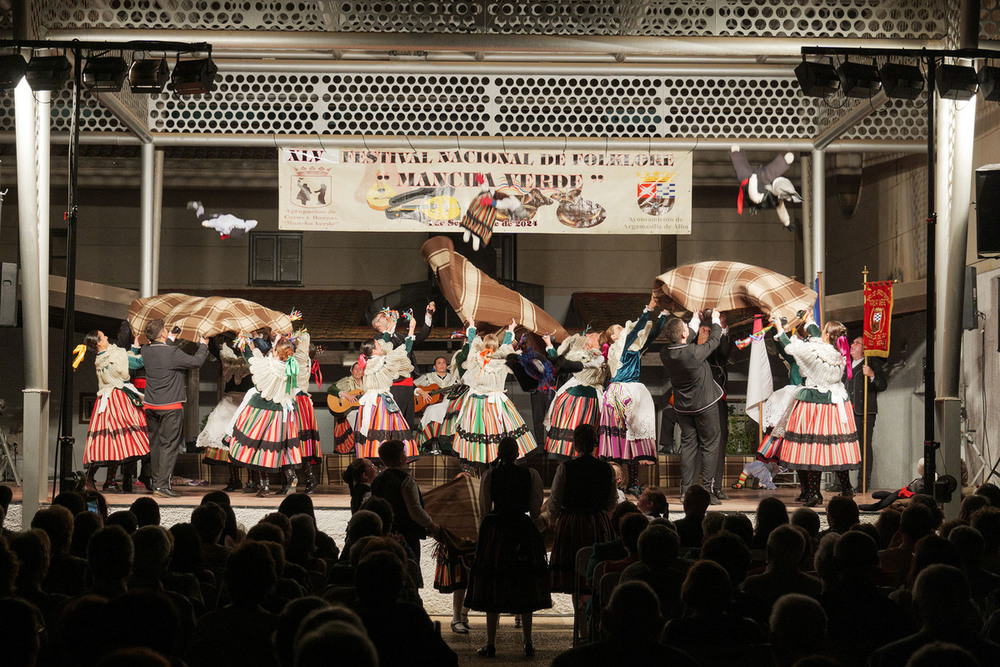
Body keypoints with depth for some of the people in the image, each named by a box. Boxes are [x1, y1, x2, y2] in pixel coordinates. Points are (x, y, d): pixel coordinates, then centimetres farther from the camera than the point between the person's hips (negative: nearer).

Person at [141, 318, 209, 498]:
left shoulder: (146, 351, 1)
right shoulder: (172, 352, -17)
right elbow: (196, 362, -10)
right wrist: (203, 345, 7)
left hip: (151, 405, 7)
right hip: (170, 406, -7)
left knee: (155, 444, 15)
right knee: (169, 445, -3)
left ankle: (156, 482, 21)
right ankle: (162, 485, -7)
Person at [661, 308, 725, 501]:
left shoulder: (665, 354, -10)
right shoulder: (694, 352, -27)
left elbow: (685, 343, 11)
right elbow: (714, 340, -9)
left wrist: (696, 321, 23)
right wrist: (716, 320, 10)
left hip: (682, 406, 5)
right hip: (705, 405, -5)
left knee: (688, 445, 11)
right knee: (710, 445, 4)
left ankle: (686, 491, 8)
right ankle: (709, 490, -1)